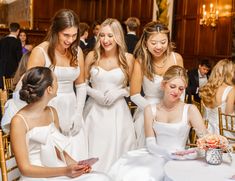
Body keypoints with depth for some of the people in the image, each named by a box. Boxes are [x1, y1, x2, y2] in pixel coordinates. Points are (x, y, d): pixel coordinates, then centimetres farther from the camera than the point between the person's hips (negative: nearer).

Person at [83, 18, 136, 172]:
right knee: (94, 153, 6)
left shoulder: (128, 58, -2)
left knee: (115, 152, 5)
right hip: (94, 110, 1)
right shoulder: (92, 56, 1)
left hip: (117, 111, -1)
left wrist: (119, 93, -13)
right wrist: (94, 93, -10)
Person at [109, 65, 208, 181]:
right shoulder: (150, 110, 6)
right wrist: (169, 153, -20)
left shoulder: (190, 110, 1)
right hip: (155, 156, 2)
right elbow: (150, 144, -1)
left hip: (177, 162, -2)